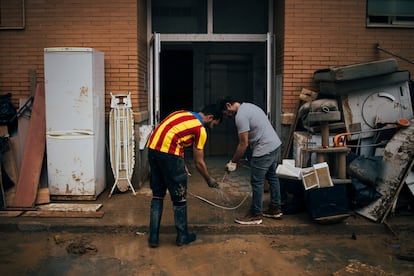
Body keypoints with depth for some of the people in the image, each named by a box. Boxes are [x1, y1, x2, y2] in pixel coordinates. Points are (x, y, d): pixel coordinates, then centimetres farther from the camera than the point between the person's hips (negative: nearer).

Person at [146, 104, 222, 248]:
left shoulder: (183, 113, 22)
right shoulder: (200, 129, 0)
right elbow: (199, 162, 5)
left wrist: (181, 166, 21)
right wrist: (209, 180, 21)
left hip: (152, 148, 8)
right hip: (168, 152, -8)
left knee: (157, 194, 17)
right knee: (179, 197, 9)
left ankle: (153, 237, 20)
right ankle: (182, 236, 22)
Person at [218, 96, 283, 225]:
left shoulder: (240, 116, -17)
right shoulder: (248, 106, 14)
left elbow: (243, 144, -16)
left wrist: (233, 162, -5)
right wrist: (237, 159, 19)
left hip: (264, 149, -11)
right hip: (274, 144, 11)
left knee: (257, 182, -1)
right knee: (272, 176, 19)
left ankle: (255, 215, 9)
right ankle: (275, 209, 31)